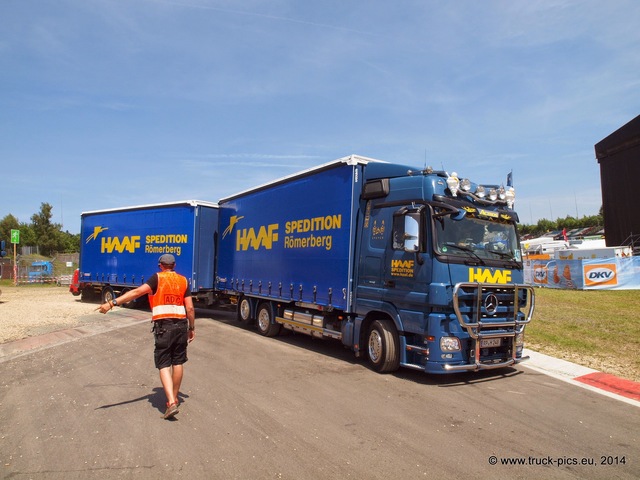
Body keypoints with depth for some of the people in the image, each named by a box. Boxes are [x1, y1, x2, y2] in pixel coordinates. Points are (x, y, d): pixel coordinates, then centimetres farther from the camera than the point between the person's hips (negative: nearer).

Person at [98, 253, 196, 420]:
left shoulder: (157, 278, 1)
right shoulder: (183, 280, 10)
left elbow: (136, 292, -14)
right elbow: (190, 308, 5)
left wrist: (112, 303, -19)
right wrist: (192, 328, 16)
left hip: (164, 326, -3)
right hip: (181, 325, 4)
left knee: (164, 365, 1)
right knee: (178, 362, 16)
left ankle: (171, 402, -10)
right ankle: (175, 397, 30)